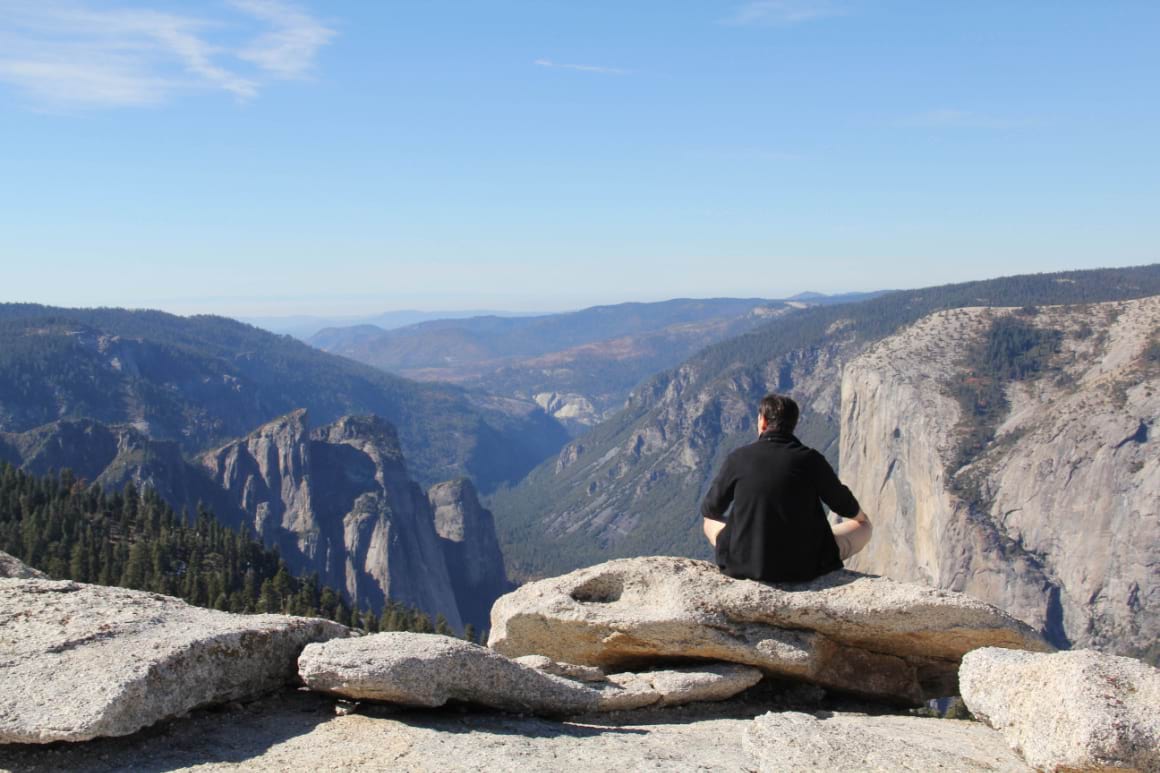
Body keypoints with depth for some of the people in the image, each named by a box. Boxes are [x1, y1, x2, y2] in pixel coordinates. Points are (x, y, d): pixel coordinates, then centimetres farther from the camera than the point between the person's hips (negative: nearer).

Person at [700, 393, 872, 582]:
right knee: (864, 527, 22)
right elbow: (844, 504, 9)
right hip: (803, 567, -1)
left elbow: (710, 509, 8)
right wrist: (861, 517, 34)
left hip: (744, 566, 1)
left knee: (710, 521, 32)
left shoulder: (739, 458, -5)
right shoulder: (810, 459, -7)